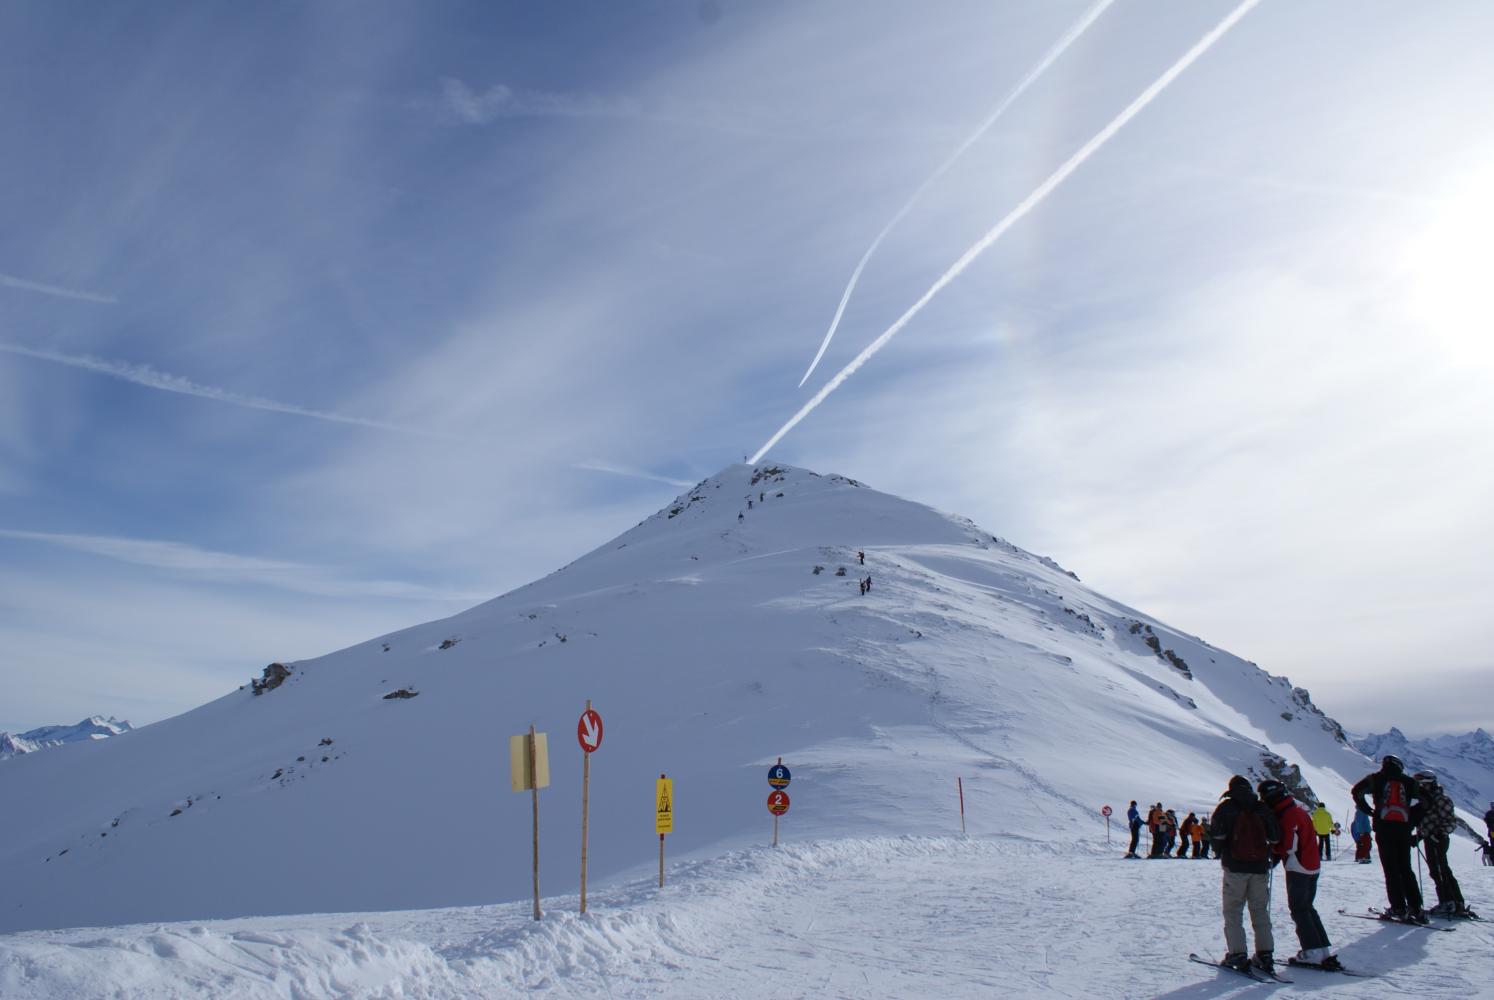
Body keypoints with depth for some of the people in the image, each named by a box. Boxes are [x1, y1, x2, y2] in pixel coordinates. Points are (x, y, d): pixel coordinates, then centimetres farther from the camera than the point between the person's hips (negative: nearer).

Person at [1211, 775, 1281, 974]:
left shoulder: (1226, 807, -2)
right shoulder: (1262, 808, 6)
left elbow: (1216, 833, -11)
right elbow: (1276, 836, 3)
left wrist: (1220, 852, 7)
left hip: (1235, 867, -3)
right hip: (1260, 866, 3)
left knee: (1233, 912, 3)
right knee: (1260, 911, 12)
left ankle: (1237, 954, -5)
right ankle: (1265, 954, 8)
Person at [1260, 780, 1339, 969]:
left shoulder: (1288, 815, -18)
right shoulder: (1299, 810, 12)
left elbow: (1289, 846, -22)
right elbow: (1316, 838, 17)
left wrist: (1273, 852, -3)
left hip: (1298, 868, -9)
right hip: (1312, 866, 9)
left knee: (1299, 910, -1)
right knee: (1307, 908, 16)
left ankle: (1313, 952, -2)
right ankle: (1325, 950, 15)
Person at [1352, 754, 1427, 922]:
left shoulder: (1377, 779, 8)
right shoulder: (1408, 782, 12)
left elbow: (1357, 790, 7)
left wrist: (1367, 809, 18)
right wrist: (1412, 820, 13)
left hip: (1384, 828, -2)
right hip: (1403, 829, 2)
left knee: (1391, 870, 0)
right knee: (1406, 869, 11)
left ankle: (1398, 908, -4)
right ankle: (1415, 908, 5)